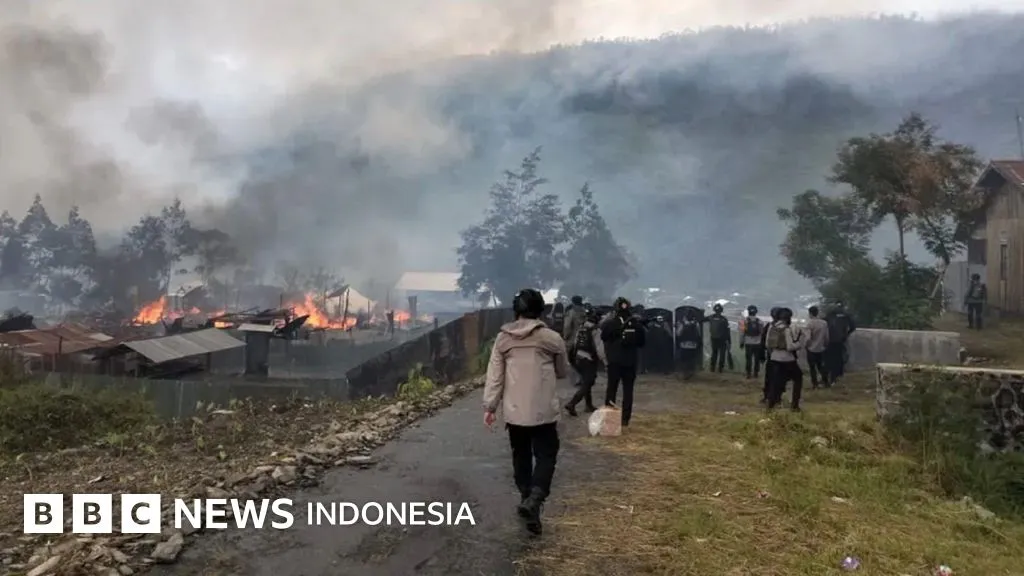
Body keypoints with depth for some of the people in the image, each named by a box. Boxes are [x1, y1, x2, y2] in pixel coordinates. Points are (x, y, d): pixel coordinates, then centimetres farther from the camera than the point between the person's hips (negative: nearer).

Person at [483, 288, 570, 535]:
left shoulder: (503, 338, -1)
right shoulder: (552, 338, -6)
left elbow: (494, 375, 0)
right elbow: (563, 372, 7)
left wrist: (490, 406, 6)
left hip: (514, 411, 3)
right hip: (543, 411, -2)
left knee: (521, 456, 16)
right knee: (546, 456, 5)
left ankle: (527, 499, 23)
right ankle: (533, 499, -13)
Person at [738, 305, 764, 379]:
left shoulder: (744, 321, -5)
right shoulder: (760, 321, 1)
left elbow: (742, 333, -6)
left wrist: (741, 342, 4)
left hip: (748, 343, -2)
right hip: (758, 343, 2)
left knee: (748, 359, 2)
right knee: (757, 359, 11)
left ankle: (748, 373, 1)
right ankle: (756, 373, 16)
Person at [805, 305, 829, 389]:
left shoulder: (810, 323, -15)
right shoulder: (824, 323, -2)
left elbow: (809, 338, -19)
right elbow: (827, 337, 2)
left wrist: (806, 346, -2)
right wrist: (825, 344, 19)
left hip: (811, 348, -5)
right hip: (821, 348, 5)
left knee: (812, 367, 7)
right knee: (821, 366, 20)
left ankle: (814, 384, 11)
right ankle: (825, 382, 24)